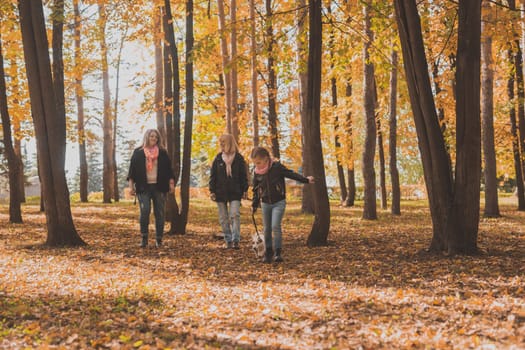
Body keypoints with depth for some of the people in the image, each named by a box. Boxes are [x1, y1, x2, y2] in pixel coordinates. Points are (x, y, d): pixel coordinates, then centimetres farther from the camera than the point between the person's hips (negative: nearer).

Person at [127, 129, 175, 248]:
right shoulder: (138, 152, 7)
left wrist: (171, 183, 2)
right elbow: (132, 169, 7)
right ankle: (144, 238, -1)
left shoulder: (163, 153, 11)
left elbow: (168, 169, 11)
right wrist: (131, 185, 0)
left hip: (159, 187, 2)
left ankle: (159, 239, 9)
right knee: (144, 211, -13)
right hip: (143, 187, -1)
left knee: (159, 213, 2)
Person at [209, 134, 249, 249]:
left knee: (235, 215, -14)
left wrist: (245, 190, -2)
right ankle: (228, 241, 14)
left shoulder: (239, 158, 1)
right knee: (223, 218, 6)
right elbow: (212, 176, 5)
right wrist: (212, 191, -2)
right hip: (220, 193, 3)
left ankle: (236, 240, -13)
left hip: (235, 193, -3)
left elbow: (244, 175, 3)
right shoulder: (218, 159, 5)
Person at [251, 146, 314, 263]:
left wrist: (306, 179, -10)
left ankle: (278, 252, -10)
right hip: (265, 203, 4)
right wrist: (254, 205, 14)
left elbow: (291, 174, -8)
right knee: (267, 229, 7)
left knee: (275, 226, -17)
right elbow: (256, 190, 11)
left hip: (279, 202, -4)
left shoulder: (277, 167, -12)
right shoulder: (256, 172, 0)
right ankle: (268, 251, 20)